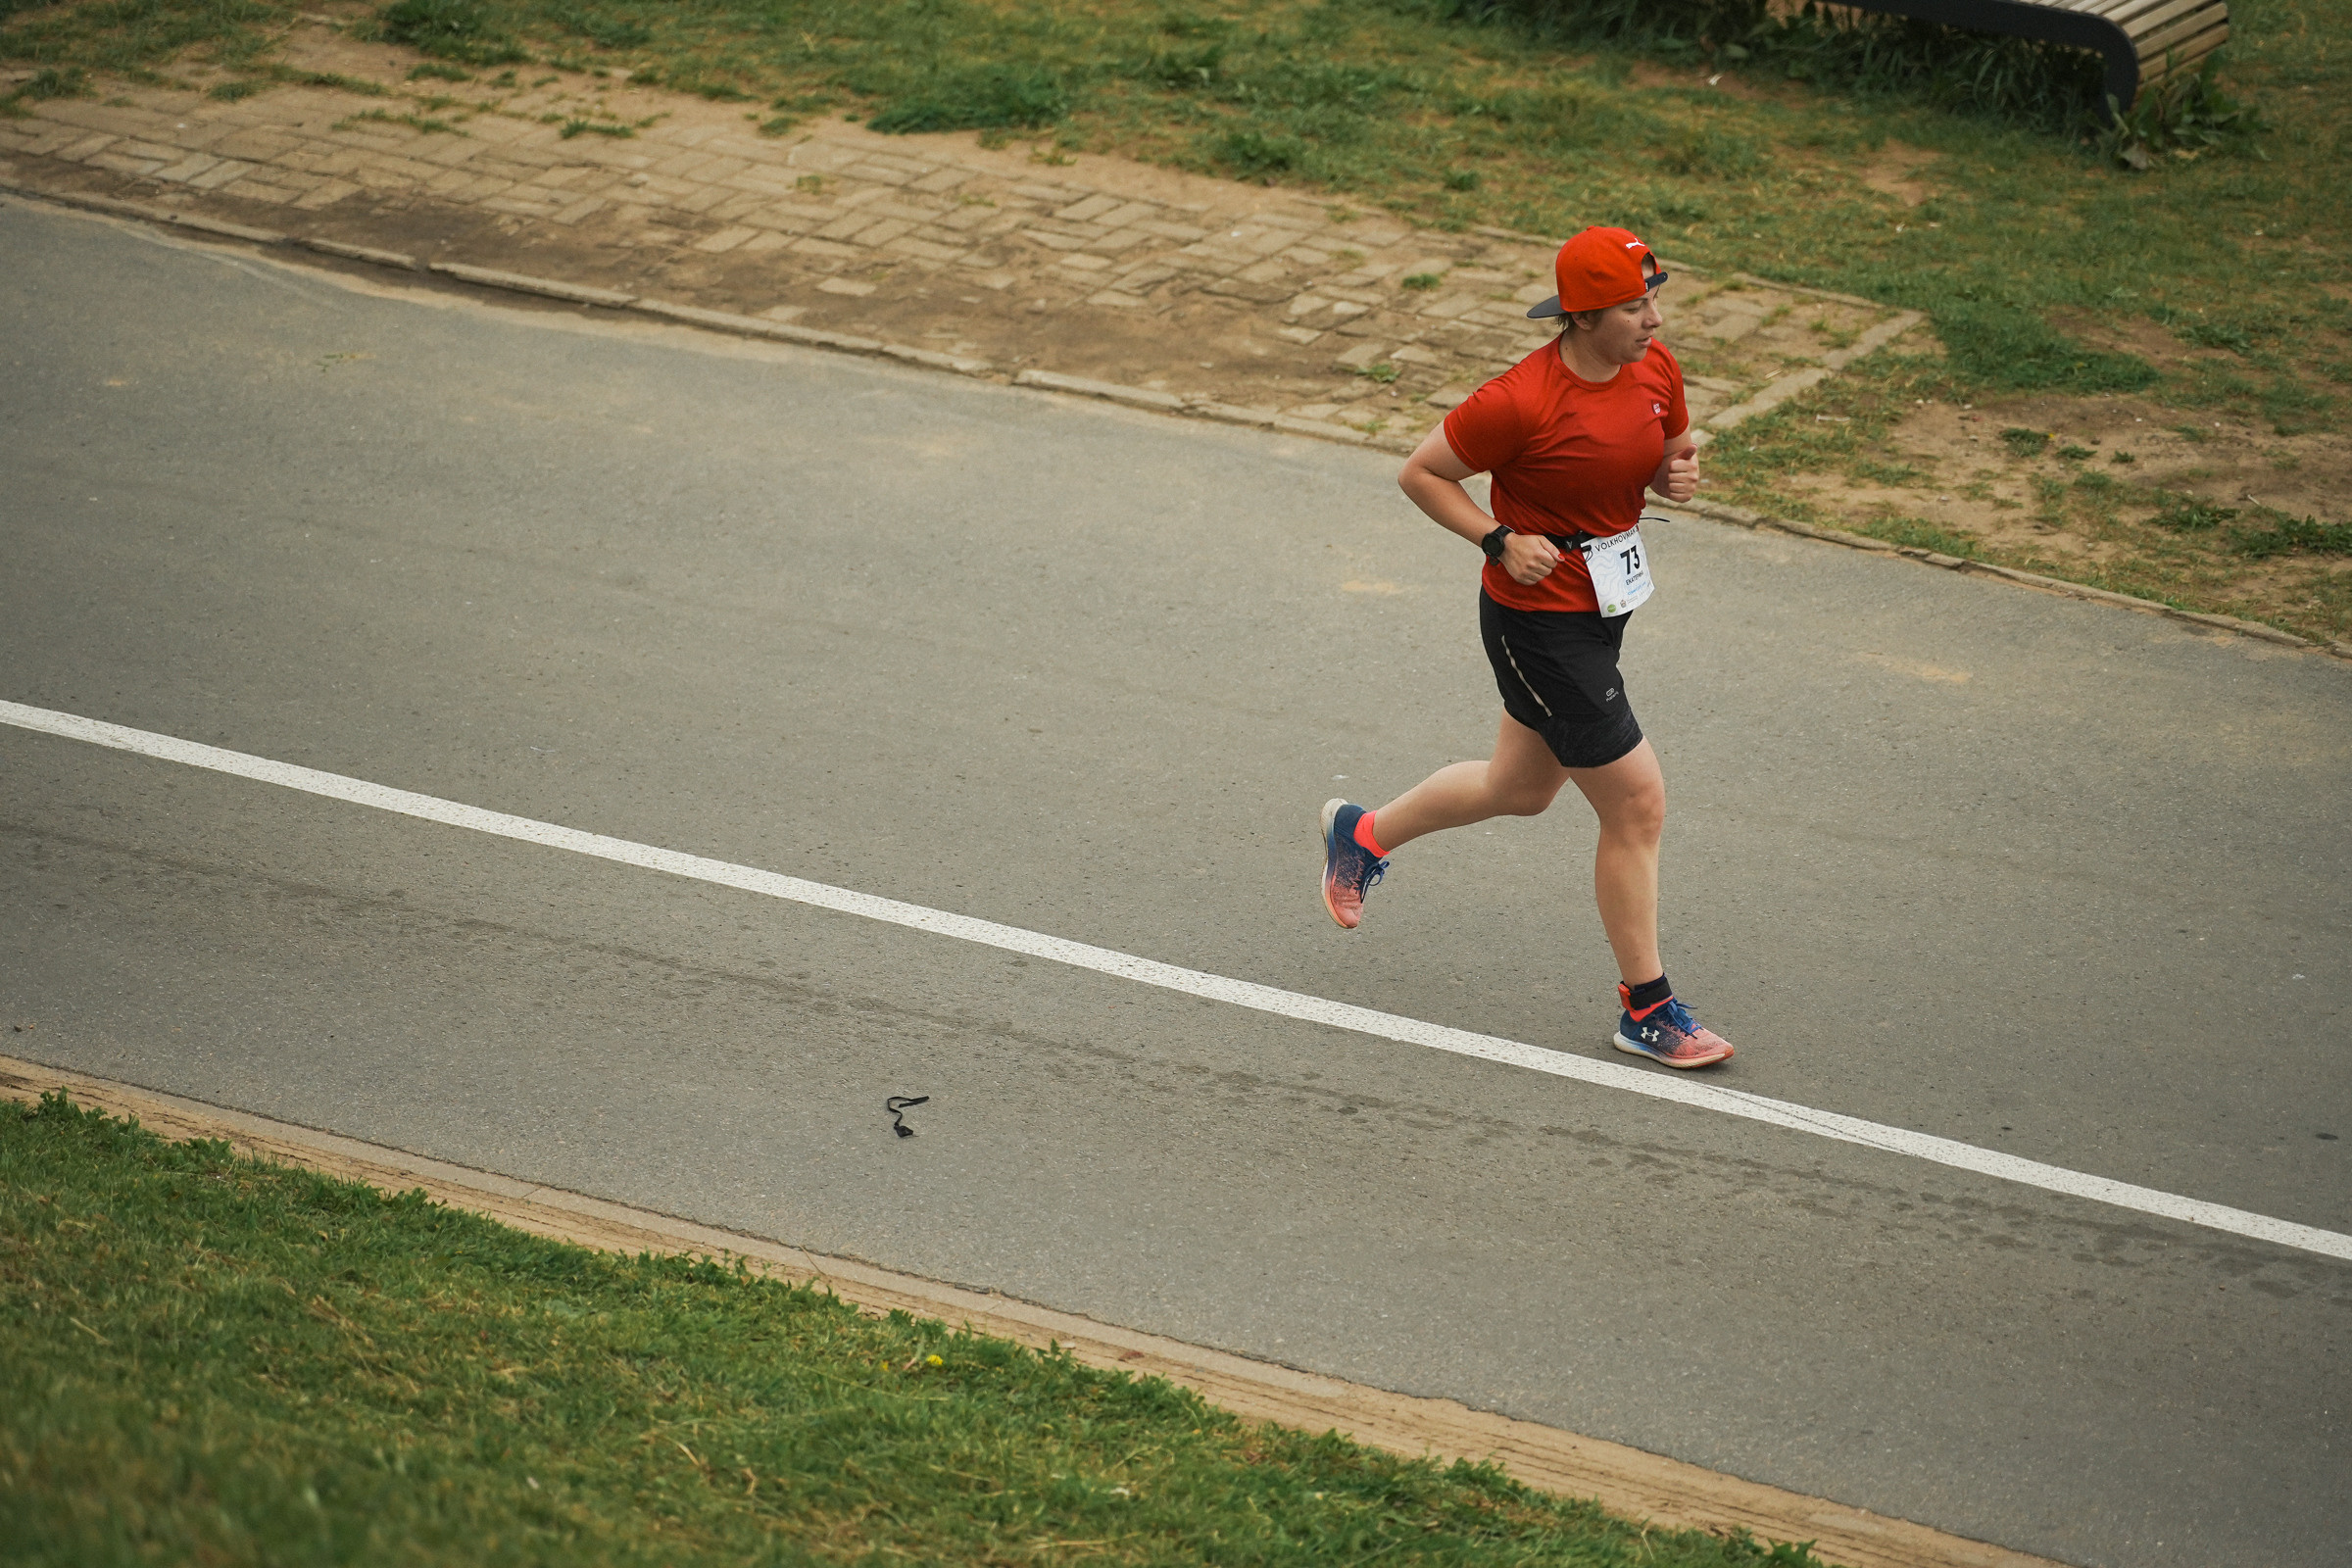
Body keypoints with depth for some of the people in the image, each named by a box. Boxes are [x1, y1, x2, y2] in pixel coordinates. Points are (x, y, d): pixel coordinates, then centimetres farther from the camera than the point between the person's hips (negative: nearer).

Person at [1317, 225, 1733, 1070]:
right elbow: (1419, 473, -13)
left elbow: (1666, 454, 15)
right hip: (1539, 623, -9)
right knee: (1638, 806, -4)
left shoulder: (1655, 368, -4)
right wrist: (1502, 542, -21)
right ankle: (1647, 1011, 11)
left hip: (1602, 610, 9)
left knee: (1520, 788, 25)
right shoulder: (1522, 401, -25)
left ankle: (1362, 834, 48)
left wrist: (1680, 475, -8)